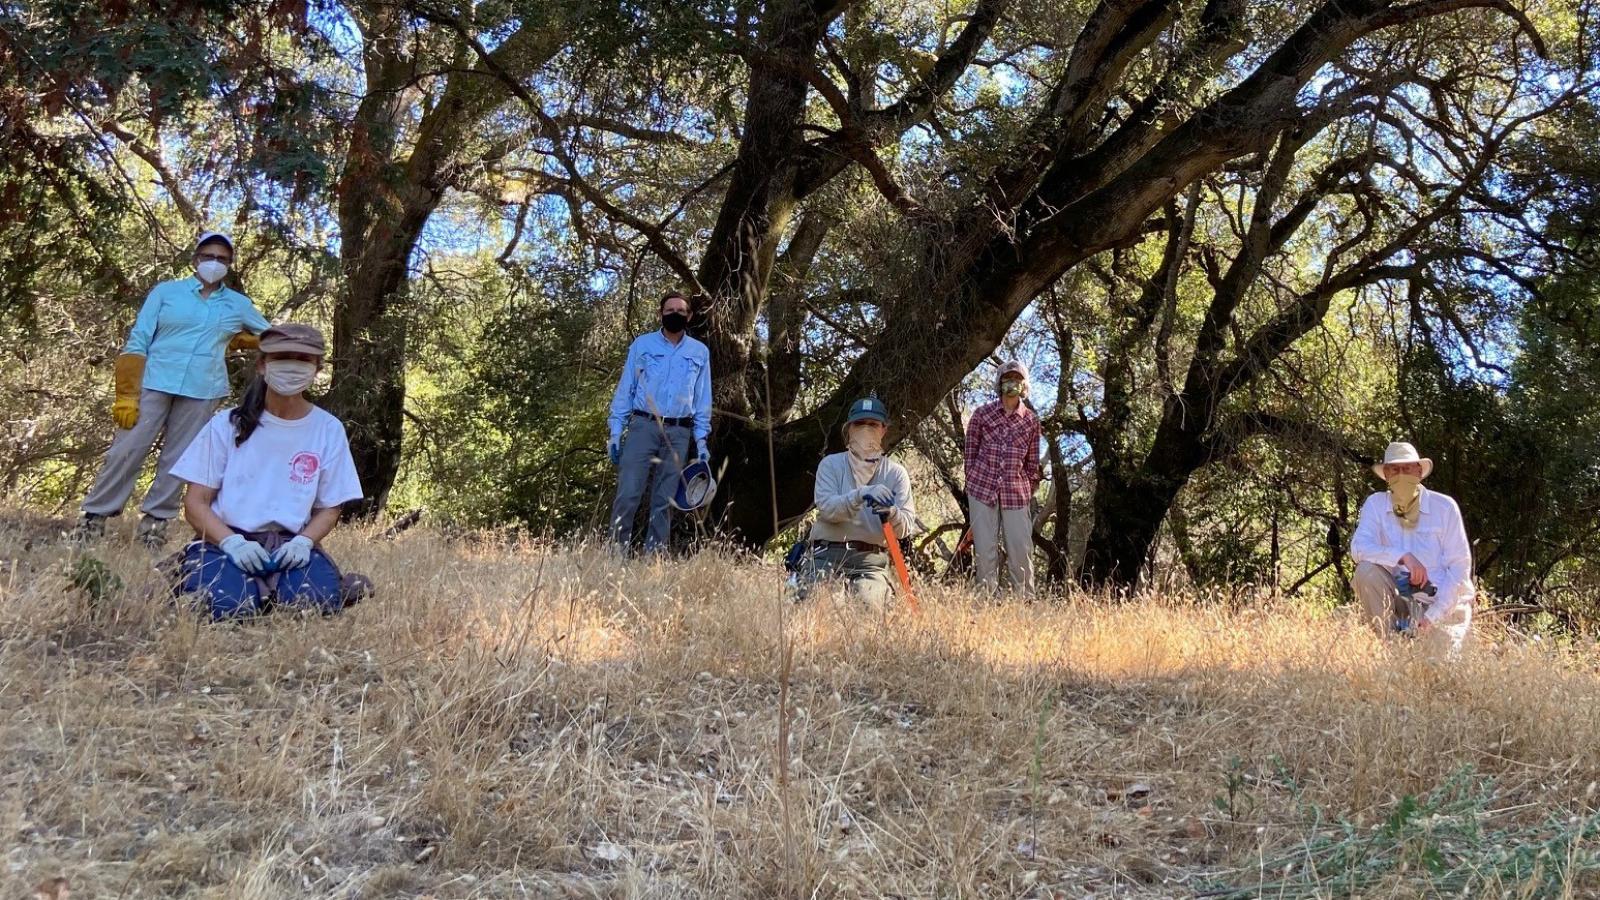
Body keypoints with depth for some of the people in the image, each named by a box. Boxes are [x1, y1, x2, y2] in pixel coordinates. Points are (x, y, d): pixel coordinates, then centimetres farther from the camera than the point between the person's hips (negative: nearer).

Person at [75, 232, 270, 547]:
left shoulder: (239, 305, 11)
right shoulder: (166, 291, 4)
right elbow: (137, 342, -1)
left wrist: (241, 340, 8)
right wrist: (127, 393, -9)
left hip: (202, 393, 2)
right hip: (154, 384, -2)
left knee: (177, 460, 5)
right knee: (126, 451, -5)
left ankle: (156, 520, 12)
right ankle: (94, 516, 3)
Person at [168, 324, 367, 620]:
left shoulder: (328, 430, 4)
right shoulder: (228, 425, 0)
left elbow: (329, 507, 9)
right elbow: (196, 502, 0)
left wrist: (303, 542, -13)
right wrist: (232, 542, -19)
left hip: (290, 544, 1)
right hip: (226, 539, -1)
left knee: (316, 601, -30)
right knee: (229, 604, -32)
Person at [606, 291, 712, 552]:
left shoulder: (700, 352, 12)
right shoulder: (642, 344, 7)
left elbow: (702, 399, 13)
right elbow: (625, 389, 6)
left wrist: (701, 440, 4)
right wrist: (616, 432, -2)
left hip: (678, 433, 2)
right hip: (643, 426, -2)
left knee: (664, 500, 4)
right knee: (628, 494, -10)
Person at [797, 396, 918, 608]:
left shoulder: (896, 473, 10)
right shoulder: (830, 464, 8)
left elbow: (907, 527, 0)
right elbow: (826, 508, -10)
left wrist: (891, 514, -25)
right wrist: (861, 495, -28)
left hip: (872, 560, 1)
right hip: (826, 554, 0)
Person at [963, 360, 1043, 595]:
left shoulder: (1031, 420, 6)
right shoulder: (982, 413, 3)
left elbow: (1032, 463, 12)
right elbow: (970, 452, 7)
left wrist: (1028, 492, 7)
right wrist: (973, 483, 4)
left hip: (1016, 494, 1)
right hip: (982, 490, -1)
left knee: (1021, 551, -1)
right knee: (985, 551, 1)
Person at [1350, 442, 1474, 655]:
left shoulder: (1445, 507, -4)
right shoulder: (1375, 504, -1)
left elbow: (1460, 567, -6)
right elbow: (1359, 548, -16)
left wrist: (1432, 616, -15)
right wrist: (1404, 557, -31)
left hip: (1443, 602, -1)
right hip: (1398, 598, 1)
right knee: (1366, 571, -26)